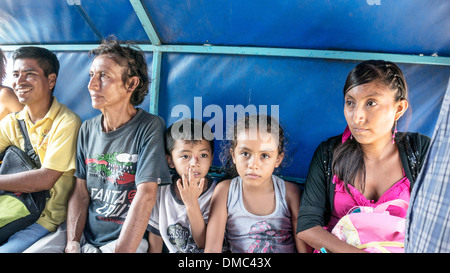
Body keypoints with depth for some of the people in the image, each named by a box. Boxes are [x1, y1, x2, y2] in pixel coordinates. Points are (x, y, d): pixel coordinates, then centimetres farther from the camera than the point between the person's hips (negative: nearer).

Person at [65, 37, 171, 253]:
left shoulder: (150, 127, -11)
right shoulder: (87, 129, 7)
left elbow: (146, 196, -18)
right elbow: (80, 194, 6)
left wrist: (120, 250, -22)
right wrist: (72, 244, -6)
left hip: (130, 240, -4)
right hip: (86, 239, 5)